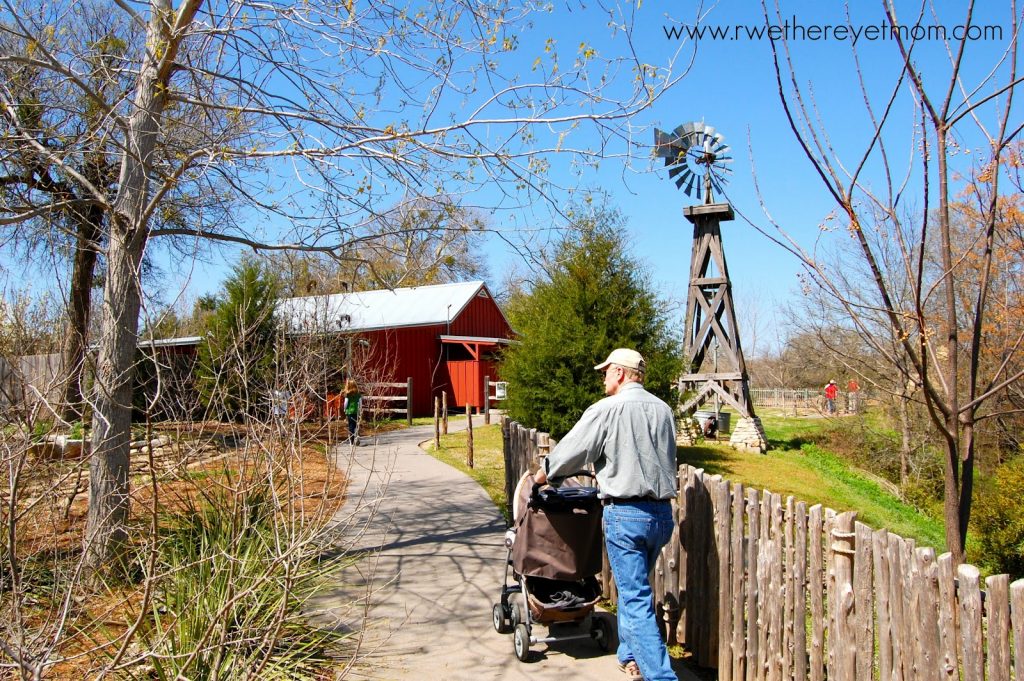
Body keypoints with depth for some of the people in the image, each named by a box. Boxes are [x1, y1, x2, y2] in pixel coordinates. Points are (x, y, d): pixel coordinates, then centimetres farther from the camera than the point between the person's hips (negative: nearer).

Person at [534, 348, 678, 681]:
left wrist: (544, 473, 17)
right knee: (633, 588, 23)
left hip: (626, 513, -7)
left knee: (636, 600, -2)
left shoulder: (606, 410, -10)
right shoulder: (664, 410, 8)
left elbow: (571, 451, -3)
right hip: (662, 513, 7)